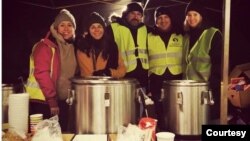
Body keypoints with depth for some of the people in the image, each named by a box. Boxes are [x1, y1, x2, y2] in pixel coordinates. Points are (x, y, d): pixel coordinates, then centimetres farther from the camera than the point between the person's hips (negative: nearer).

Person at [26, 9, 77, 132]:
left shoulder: (71, 47, 10)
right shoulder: (45, 46, -12)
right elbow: (41, 74, -19)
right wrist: (52, 100, -20)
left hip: (62, 101, 7)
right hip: (43, 101, -7)